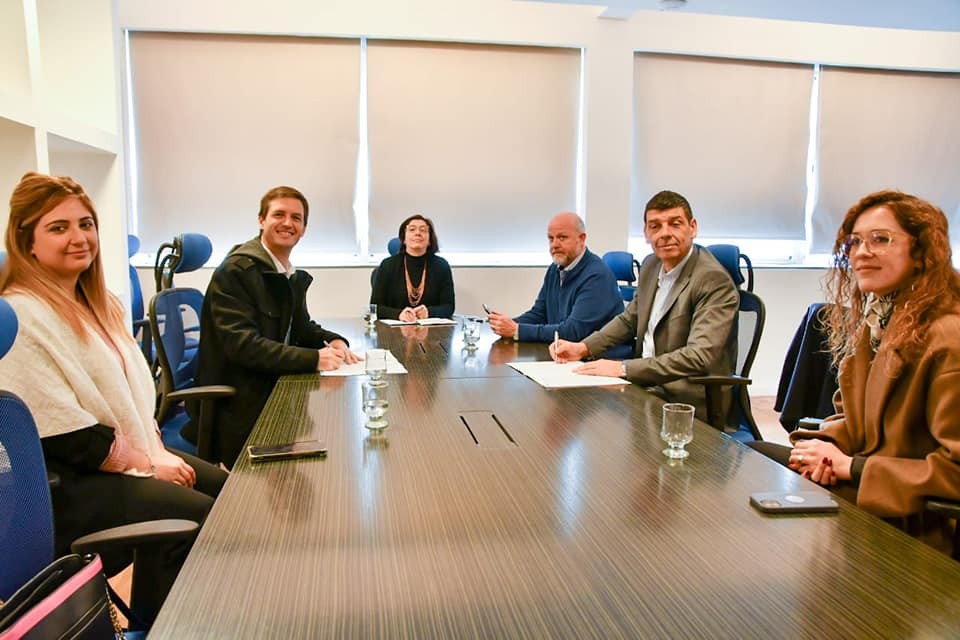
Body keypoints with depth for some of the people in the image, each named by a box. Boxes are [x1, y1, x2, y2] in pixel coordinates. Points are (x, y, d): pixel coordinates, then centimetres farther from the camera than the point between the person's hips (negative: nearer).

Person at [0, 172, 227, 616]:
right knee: (199, 517, -19)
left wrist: (158, 450, -1)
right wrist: (148, 464, -14)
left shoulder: (98, 304, 10)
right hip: (64, 483, -9)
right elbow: (63, 436, -22)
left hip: (137, 452, 9)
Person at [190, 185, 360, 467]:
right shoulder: (235, 271, -14)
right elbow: (242, 344, -23)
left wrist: (333, 341, -1)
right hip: (239, 409, -8)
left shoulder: (294, 277, 11)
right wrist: (313, 358, -29)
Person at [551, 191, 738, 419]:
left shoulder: (714, 280, -18)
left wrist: (623, 368, -28)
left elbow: (699, 356, -27)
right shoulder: (651, 265, 6)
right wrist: (583, 348, 4)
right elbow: (629, 319, 20)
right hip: (647, 385, 7)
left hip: (688, 406, -7)